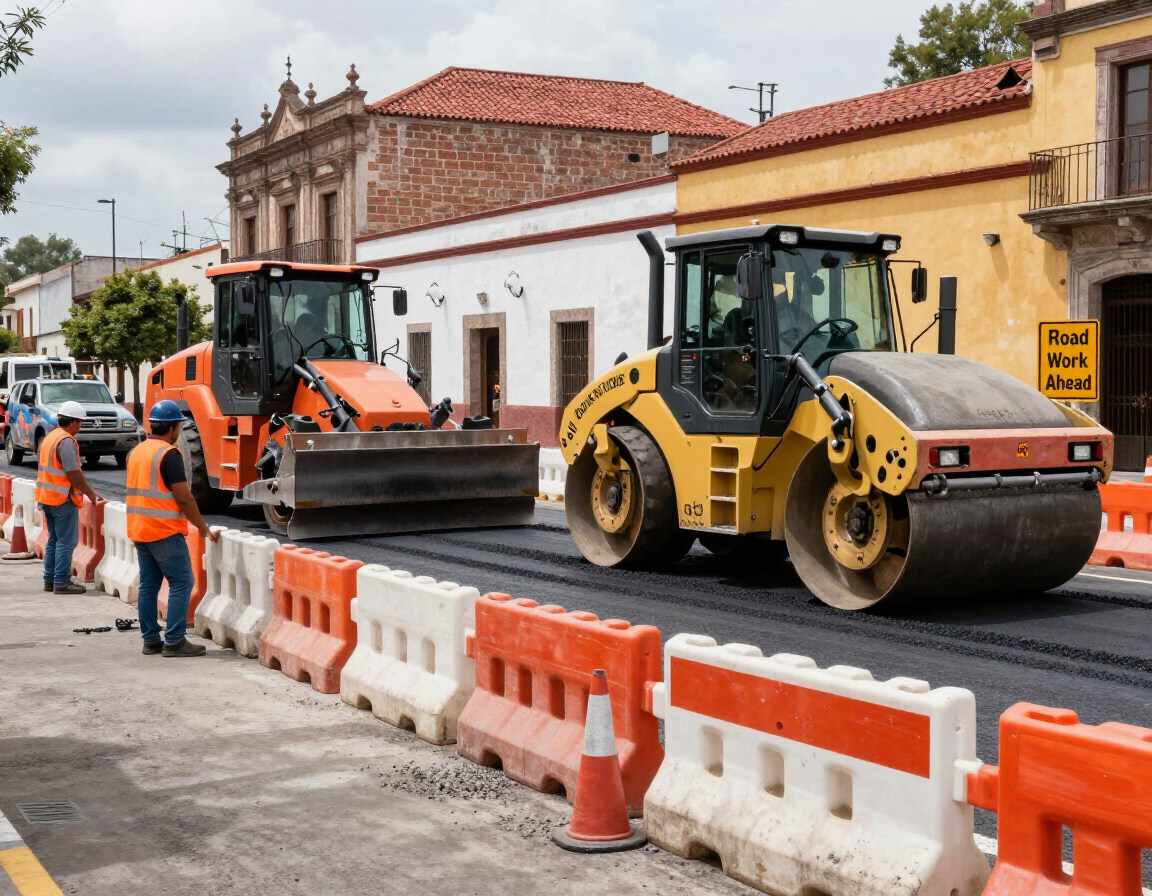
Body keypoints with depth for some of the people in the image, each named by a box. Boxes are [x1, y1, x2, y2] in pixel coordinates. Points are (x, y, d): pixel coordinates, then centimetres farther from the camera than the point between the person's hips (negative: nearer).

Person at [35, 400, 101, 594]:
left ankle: (50, 580, 18)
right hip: (63, 498, -10)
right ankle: (61, 582, -4)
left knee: (54, 539, 15)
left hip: (47, 496, 10)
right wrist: (91, 493, -9)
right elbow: (74, 474, -20)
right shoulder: (66, 441, -16)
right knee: (66, 541, -5)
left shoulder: (50, 437, 14)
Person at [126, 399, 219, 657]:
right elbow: (184, 497, -16)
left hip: (139, 530, 9)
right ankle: (174, 641, -7)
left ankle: (150, 640, 13)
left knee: (148, 584, 11)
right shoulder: (169, 454, -14)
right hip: (165, 532, -9)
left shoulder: (136, 452, 13)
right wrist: (204, 528, -6)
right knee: (181, 582, -4)